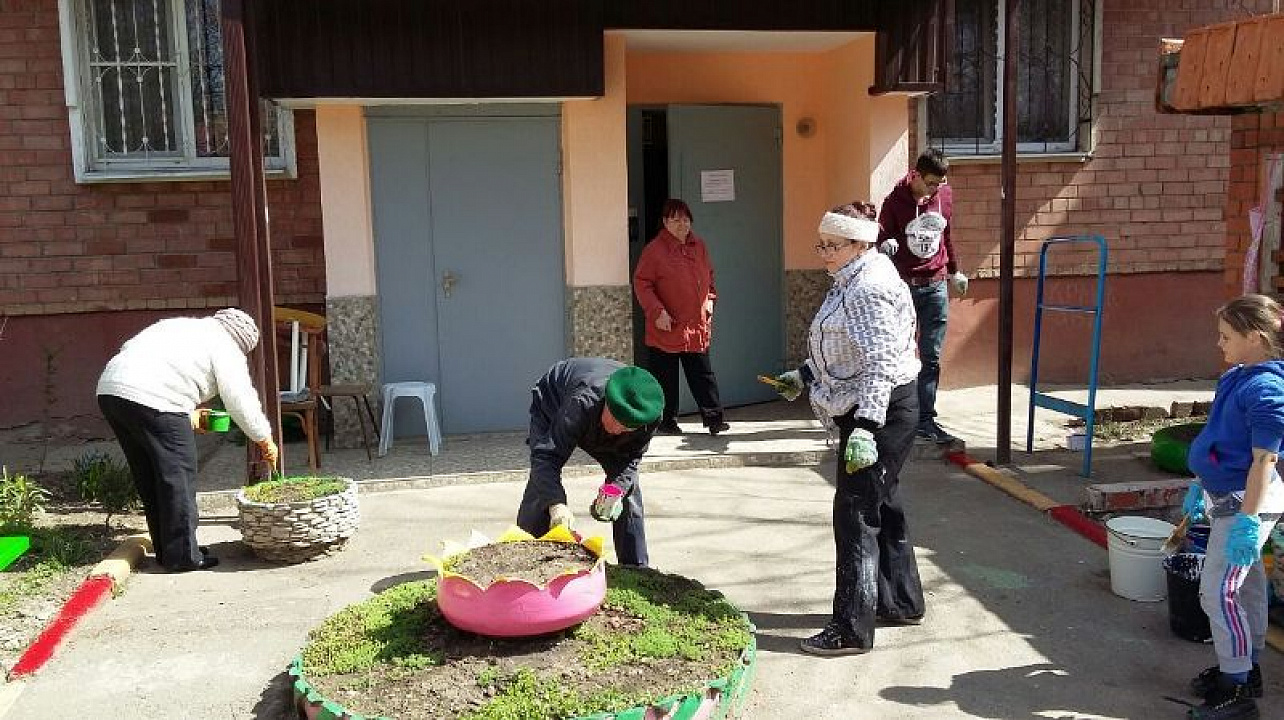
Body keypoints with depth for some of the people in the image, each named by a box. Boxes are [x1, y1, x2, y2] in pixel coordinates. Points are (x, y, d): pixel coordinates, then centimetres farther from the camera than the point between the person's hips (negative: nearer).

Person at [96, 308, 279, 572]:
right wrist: (265, 440, 16)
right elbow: (241, 401, 3)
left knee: (149, 477, 17)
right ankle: (182, 556, 5)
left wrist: (187, 415, 28)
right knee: (179, 474, 1)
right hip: (148, 399, -9)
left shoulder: (181, 327, 31)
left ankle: (166, 550, 25)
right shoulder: (225, 346, 6)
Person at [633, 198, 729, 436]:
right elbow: (641, 283, -10)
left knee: (703, 375, 8)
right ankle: (666, 421, 18)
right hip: (666, 327, -5)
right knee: (666, 378, 5)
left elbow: (708, 276, 23)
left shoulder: (698, 246, 9)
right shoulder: (654, 249, -10)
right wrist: (657, 311, -17)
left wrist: (710, 299, 10)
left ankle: (713, 418, 14)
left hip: (697, 326, 5)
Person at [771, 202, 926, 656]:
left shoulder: (869, 290, -20)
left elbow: (880, 363, -27)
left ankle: (852, 628, 0)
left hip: (880, 413, -11)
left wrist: (865, 429, -31)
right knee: (881, 507, 19)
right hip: (868, 412, 11)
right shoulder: (851, 282, 13)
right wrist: (805, 375, 21)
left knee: (855, 514, -7)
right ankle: (903, 603, 33)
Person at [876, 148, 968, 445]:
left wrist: (954, 272, 28)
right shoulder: (895, 200, -7)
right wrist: (886, 245, -25)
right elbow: (882, 236, -1)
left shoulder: (945, 195, 6)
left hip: (936, 286, 4)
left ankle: (925, 419, 5)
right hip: (904, 286, -3)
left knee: (931, 357, 1)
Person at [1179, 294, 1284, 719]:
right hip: (1226, 496, 10)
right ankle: (1246, 670, 33)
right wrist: (1201, 486, 23)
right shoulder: (1234, 378, 7)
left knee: (1218, 592, -7)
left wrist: (1248, 521, -24)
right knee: (1246, 587, 19)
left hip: (1247, 502, -10)